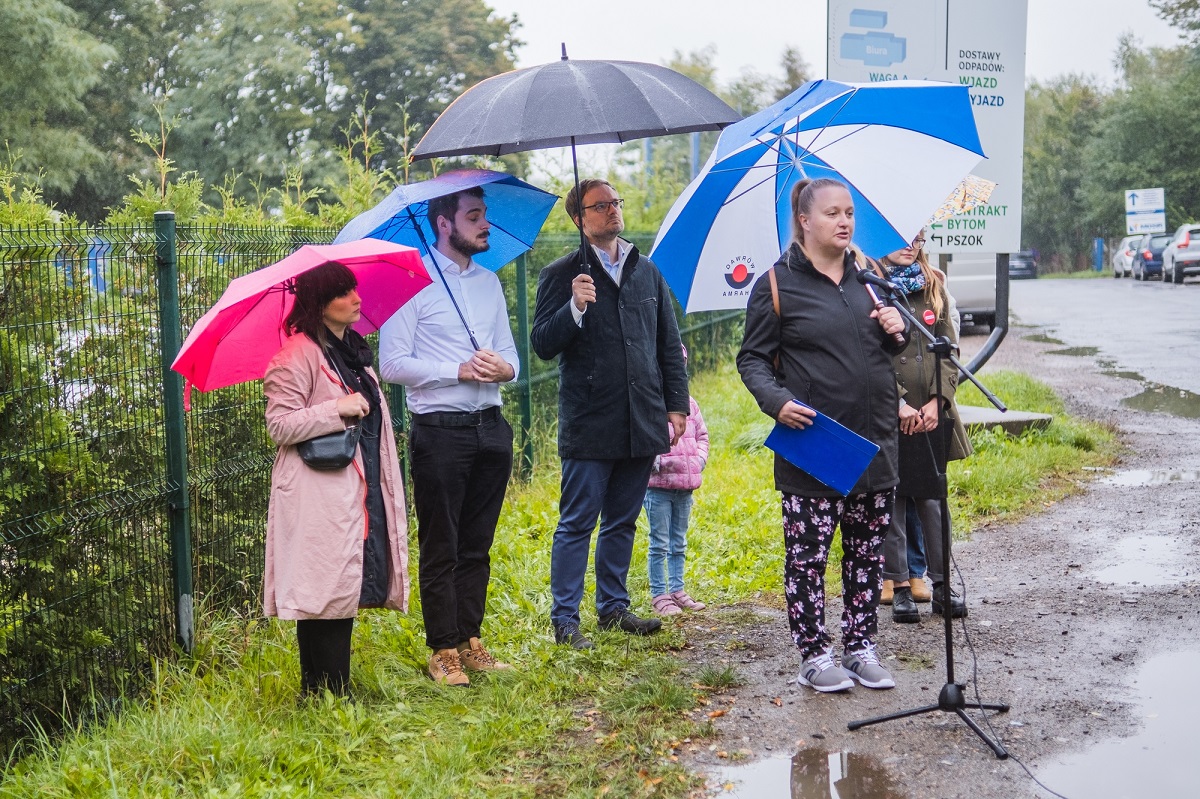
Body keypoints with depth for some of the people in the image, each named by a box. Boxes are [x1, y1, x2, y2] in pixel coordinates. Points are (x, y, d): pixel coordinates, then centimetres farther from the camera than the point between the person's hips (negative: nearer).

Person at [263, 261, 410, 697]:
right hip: (321, 499, -9)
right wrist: (338, 409, -21)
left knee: (346, 591, 9)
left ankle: (336, 690, 17)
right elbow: (279, 425, -16)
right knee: (326, 593, -7)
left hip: (358, 494, 9)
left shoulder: (352, 351, 17)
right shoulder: (298, 356, -11)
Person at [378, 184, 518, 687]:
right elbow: (392, 364, -10)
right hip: (440, 432, -6)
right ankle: (443, 651, 10)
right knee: (440, 547, 2)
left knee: (477, 546, 12)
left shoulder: (489, 282, 16)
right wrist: (460, 370, -17)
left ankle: (471, 642, 21)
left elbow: (510, 353, 18)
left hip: (490, 428, 6)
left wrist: (504, 368, -5)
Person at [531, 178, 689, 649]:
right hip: (589, 427, -5)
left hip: (642, 425, 5)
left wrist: (676, 405, 11)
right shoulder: (561, 275, -1)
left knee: (622, 522, 14)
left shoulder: (647, 272, 14)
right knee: (576, 525, -1)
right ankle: (565, 619, 5)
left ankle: (613, 606, 25)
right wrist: (575, 309, -24)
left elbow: (669, 345, 17)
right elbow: (543, 345, -8)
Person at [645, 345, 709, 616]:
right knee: (659, 544, 0)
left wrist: (700, 459, 4)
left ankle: (677, 590, 24)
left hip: (686, 485, 6)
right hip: (658, 485, -6)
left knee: (679, 543, 15)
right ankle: (659, 595, 8)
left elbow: (701, 434, 20)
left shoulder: (688, 402, 11)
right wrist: (655, 461, -22)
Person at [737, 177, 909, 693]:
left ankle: (860, 647, 23)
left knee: (867, 551, 11)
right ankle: (814, 655, 12)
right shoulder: (778, 284, -4)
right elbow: (752, 358, -2)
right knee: (808, 552, 1)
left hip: (873, 442, 5)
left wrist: (896, 332, 0)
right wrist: (776, 400, -19)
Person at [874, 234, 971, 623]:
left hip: (932, 414, 4)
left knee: (933, 497, 7)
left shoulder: (934, 287, 12)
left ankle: (941, 583, 15)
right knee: (893, 499, 2)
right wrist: (899, 403, -13)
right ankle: (900, 586, 10)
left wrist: (937, 401, -2)